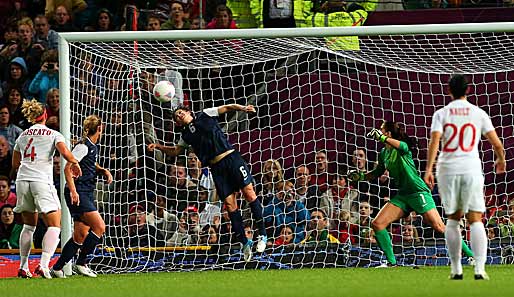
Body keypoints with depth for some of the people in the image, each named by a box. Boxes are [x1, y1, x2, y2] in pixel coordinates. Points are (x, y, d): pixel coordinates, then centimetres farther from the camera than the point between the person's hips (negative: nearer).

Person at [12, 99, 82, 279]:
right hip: (42, 181, -5)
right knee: (54, 226, -3)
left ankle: (23, 267, 16)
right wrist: (75, 163, 6)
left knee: (29, 225, 18)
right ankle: (43, 265, -20)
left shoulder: (22, 136, 16)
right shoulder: (53, 134, 3)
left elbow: (15, 164, 22)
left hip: (22, 180, 5)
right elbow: (64, 152, -13)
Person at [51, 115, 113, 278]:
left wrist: (104, 171, 16)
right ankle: (80, 263, -9)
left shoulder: (93, 147, 16)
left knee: (81, 236, 5)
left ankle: (57, 268, 9)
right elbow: (68, 168, -17)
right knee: (100, 227, -15)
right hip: (78, 194, -9)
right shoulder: (83, 146, -12)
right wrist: (73, 190, -25)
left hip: (87, 194, 9)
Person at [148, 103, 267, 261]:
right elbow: (175, 151, 29)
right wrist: (158, 146, 17)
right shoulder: (186, 135, 18)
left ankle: (262, 234, -6)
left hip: (231, 157, -3)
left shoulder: (205, 115, 9)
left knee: (248, 192, -12)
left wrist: (243, 108, -8)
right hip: (217, 167, 3)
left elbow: (228, 108, 8)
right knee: (229, 203, -5)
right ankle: (245, 242, 1)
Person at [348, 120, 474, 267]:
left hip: (418, 192, -8)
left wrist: (382, 137, -39)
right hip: (402, 195, 8)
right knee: (377, 223, -5)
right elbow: (377, 173, 26)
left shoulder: (402, 145, -8)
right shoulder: (383, 153, 13)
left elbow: (403, 146, -34)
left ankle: (470, 254, -8)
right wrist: (361, 176, 9)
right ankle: (391, 262, 1)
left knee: (439, 227, -15)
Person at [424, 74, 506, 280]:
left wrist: (429, 169, -11)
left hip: (447, 170, 1)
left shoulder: (441, 113, 4)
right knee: (475, 220, -2)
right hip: (471, 169, -1)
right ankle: (480, 268, -17)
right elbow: (496, 143, 5)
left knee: (453, 219, 13)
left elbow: (434, 141, -9)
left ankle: (456, 269, 12)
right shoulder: (478, 113, 4)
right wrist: (501, 160, 25)